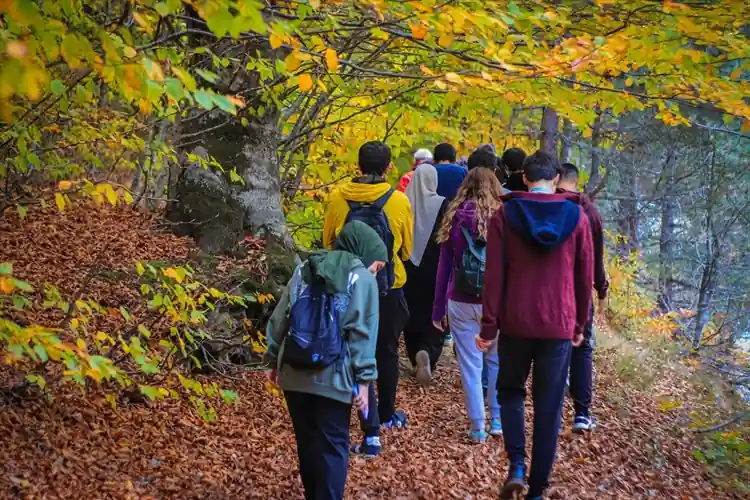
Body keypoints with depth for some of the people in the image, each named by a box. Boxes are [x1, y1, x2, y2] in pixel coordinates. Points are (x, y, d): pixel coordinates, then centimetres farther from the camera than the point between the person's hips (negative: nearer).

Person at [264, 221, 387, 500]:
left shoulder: (304, 269, 14)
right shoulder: (361, 279, -3)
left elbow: (279, 319, 14)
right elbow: (362, 333, -10)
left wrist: (274, 359, 21)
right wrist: (363, 379, -8)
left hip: (294, 372, 5)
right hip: (332, 377, -5)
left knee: (307, 443, 16)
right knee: (332, 447, 2)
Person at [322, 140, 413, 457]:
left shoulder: (339, 198, -7)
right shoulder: (399, 201, -10)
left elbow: (328, 243, 5)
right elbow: (406, 250, 2)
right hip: (389, 288, 0)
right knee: (387, 352, 20)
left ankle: (371, 433, -3)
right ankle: (386, 415, 38)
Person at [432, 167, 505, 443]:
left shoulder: (454, 219, 0)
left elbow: (444, 267, 5)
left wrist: (438, 309, 11)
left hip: (461, 303, 0)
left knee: (470, 366, 7)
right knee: (497, 361, 18)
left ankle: (478, 428, 12)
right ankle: (498, 420, 24)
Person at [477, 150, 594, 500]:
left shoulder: (505, 214, -2)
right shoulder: (576, 216, 1)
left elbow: (494, 274, -5)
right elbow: (585, 277, 5)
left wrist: (489, 326, -2)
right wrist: (580, 324, 16)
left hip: (515, 322, 0)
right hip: (559, 325, 0)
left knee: (510, 390, 21)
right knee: (549, 408, 8)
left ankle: (517, 465, 3)